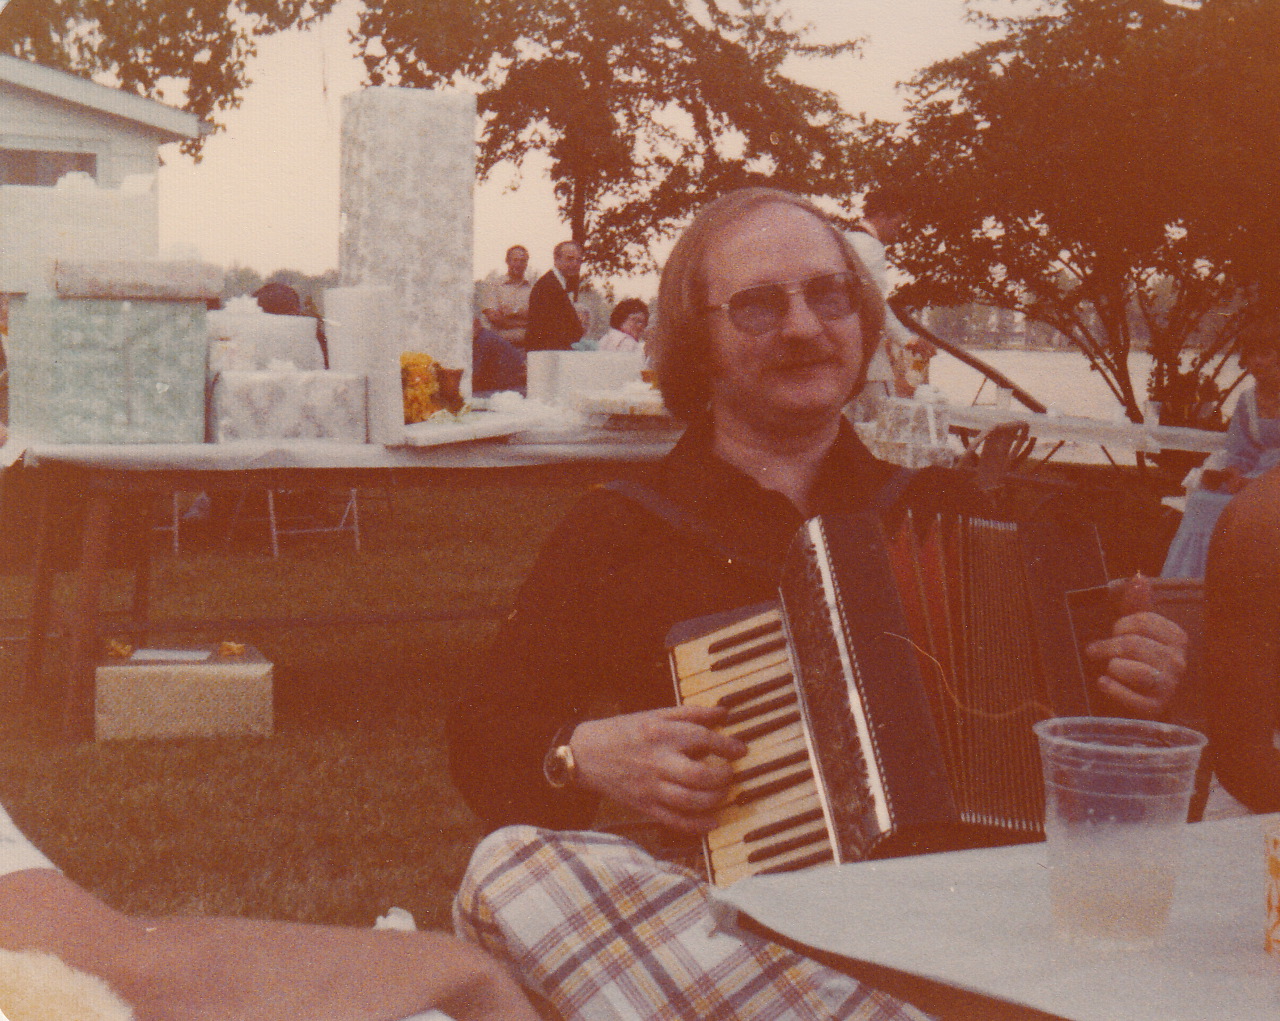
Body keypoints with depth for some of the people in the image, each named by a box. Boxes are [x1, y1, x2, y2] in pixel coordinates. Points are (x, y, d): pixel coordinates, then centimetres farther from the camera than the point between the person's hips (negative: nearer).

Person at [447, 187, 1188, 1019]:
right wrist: (583, 756, -12)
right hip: (717, 913, 2)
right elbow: (483, 744, 9)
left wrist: (1141, 682, 4)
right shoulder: (619, 532, 11)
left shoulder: (943, 510, 18)